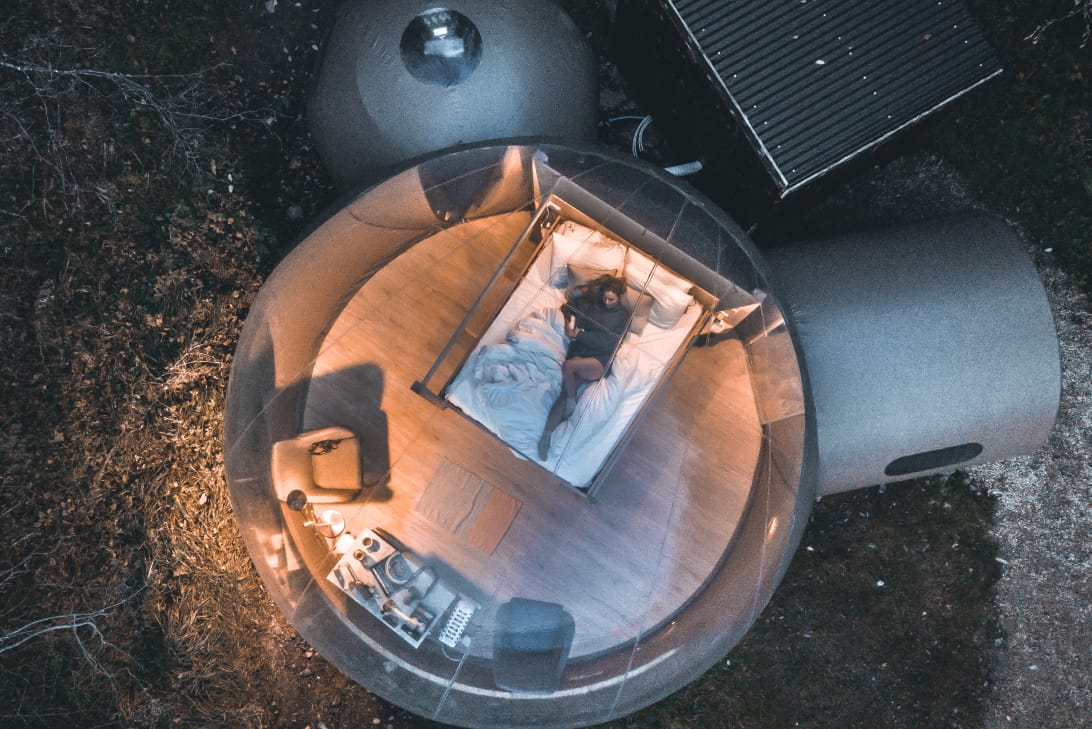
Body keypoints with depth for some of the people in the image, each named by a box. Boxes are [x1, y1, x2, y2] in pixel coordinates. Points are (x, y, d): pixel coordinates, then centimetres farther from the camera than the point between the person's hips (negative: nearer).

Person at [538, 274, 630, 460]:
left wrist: (579, 333, -12)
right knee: (564, 392, -19)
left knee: (567, 366, -33)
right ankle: (546, 436, -21)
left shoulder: (623, 315, 4)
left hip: (600, 361, -3)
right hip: (579, 354, 3)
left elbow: (610, 343, -7)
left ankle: (572, 401, -10)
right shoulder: (592, 304, 14)